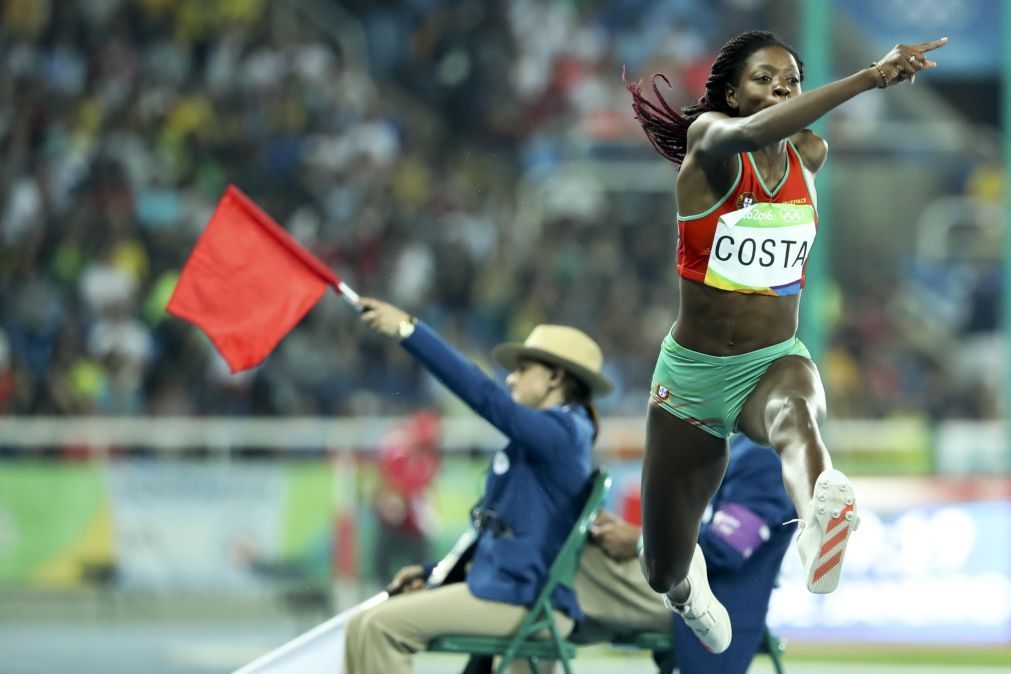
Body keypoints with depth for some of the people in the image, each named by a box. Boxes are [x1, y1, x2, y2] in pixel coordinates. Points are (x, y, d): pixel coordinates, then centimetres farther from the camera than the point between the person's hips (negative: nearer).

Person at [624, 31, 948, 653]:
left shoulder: (811, 154, 1)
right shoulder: (708, 139, -14)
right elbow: (751, 133, -40)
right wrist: (869, 77, -47)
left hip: (773, 363, 1)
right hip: (692, 371, -1)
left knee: (794, 412, -40)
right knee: (664, 571, 11)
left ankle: (819, 524, -77)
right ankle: (687, 583, 53)